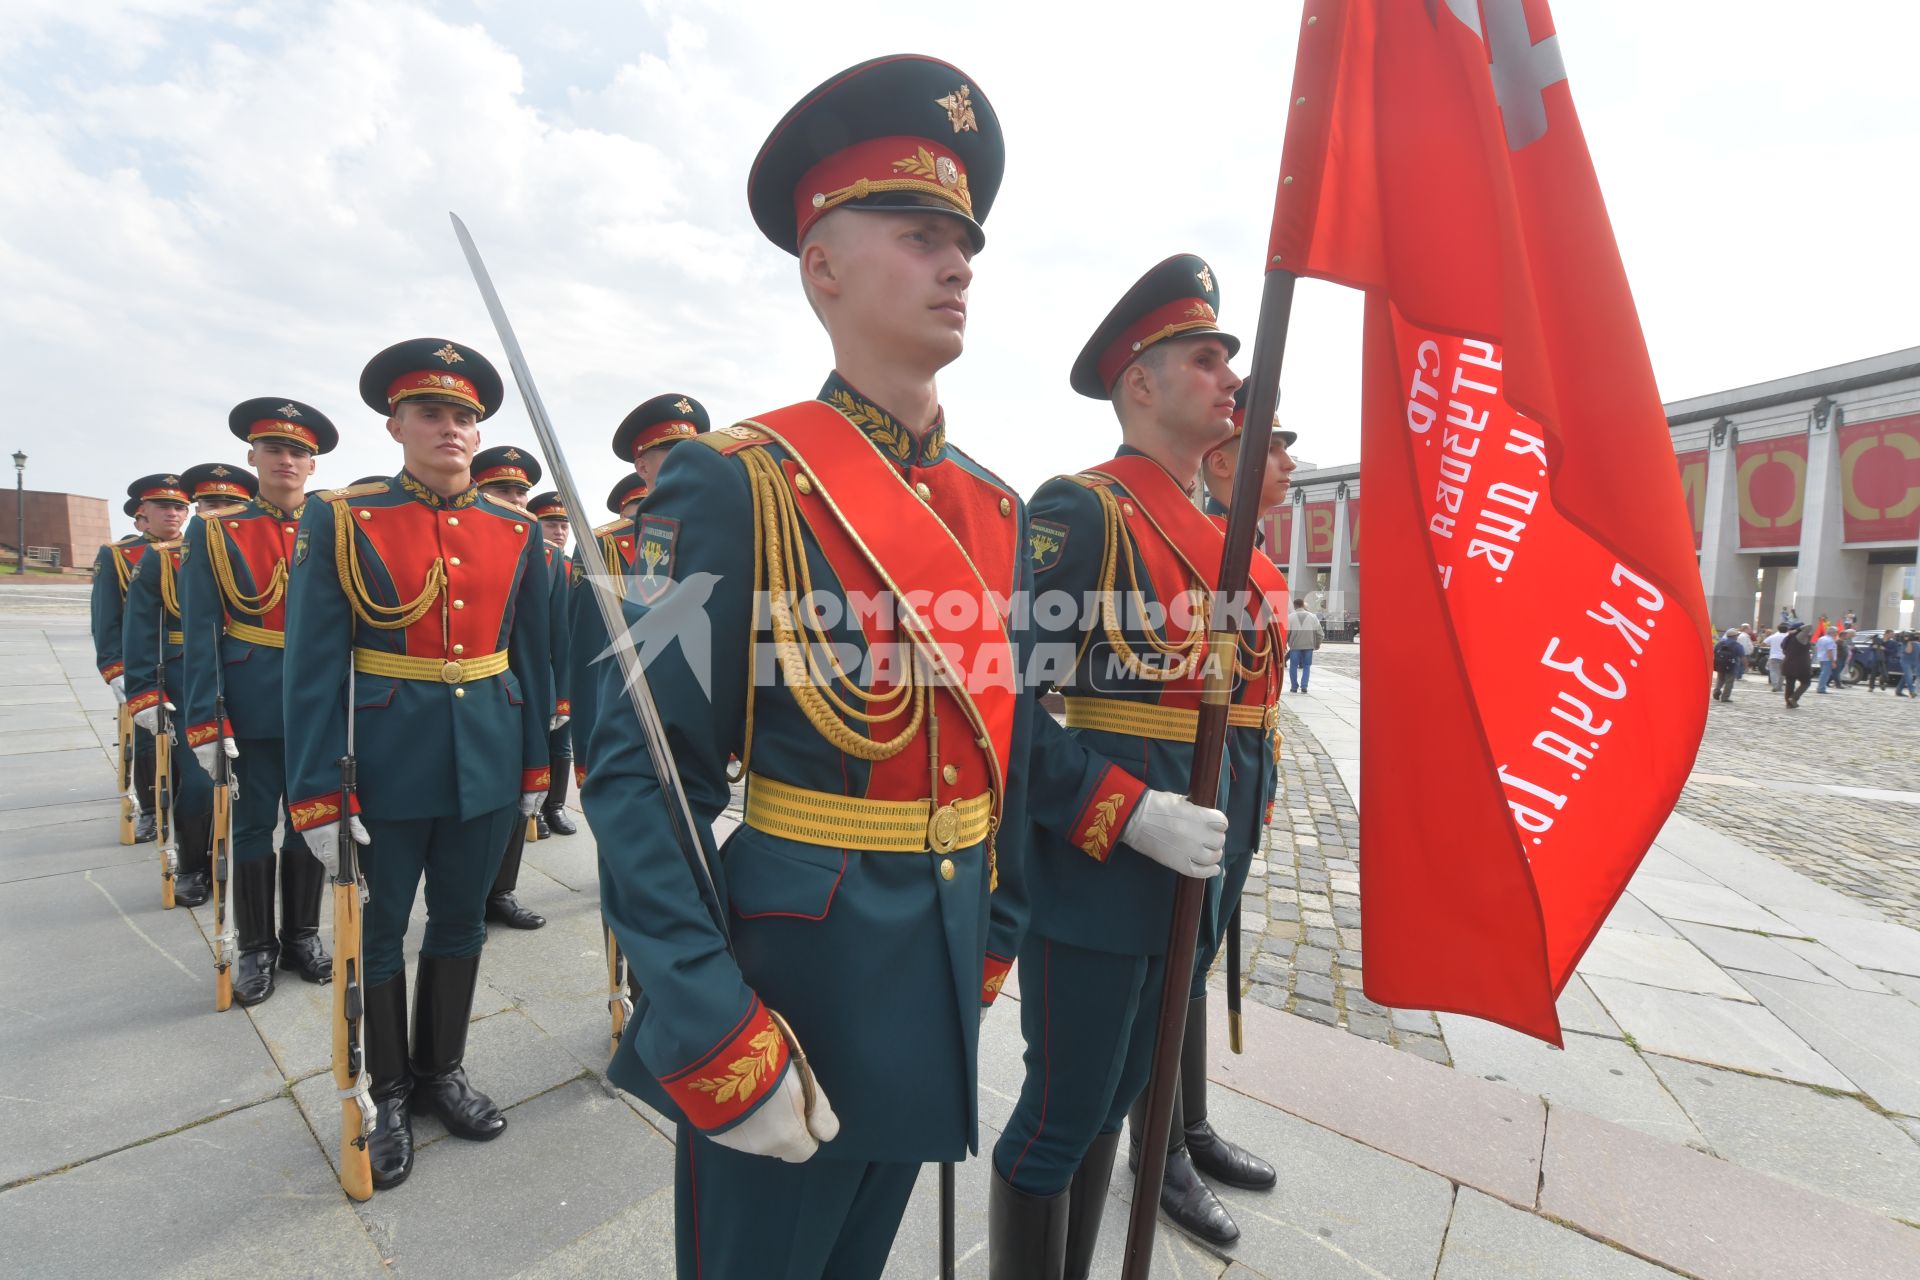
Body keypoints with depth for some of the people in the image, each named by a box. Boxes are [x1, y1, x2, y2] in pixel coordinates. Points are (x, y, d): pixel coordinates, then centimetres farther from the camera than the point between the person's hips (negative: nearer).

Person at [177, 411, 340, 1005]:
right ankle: (256, 947, 24)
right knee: (252, 822, 8)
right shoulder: (215, 533, 0)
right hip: (252, 706, -1)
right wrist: (206, 723, -11)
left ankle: (302, 936, 26)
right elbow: (201, 634, -4)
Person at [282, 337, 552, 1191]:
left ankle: (442, 1071, 36)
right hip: (386, 765, -2)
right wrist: (316, 795, -10)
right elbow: (313, 666, -7)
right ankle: (387, 1093, 34)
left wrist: (535, 765, 6)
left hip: (488, 763, 3)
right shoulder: (341, 521, -5)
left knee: (461, 920, 16)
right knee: (379, 927, 13)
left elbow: (532, 658, 6)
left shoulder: (516, 532, 3)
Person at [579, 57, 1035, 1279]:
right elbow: (639, 771, -17)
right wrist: (714, 1039, -18)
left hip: (944, 978, 6)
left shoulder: (995, 507, 4)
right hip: (794, 975, -6)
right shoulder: (738, 482, -15)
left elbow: (1011, 738, 9)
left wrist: (992, 944, 11)